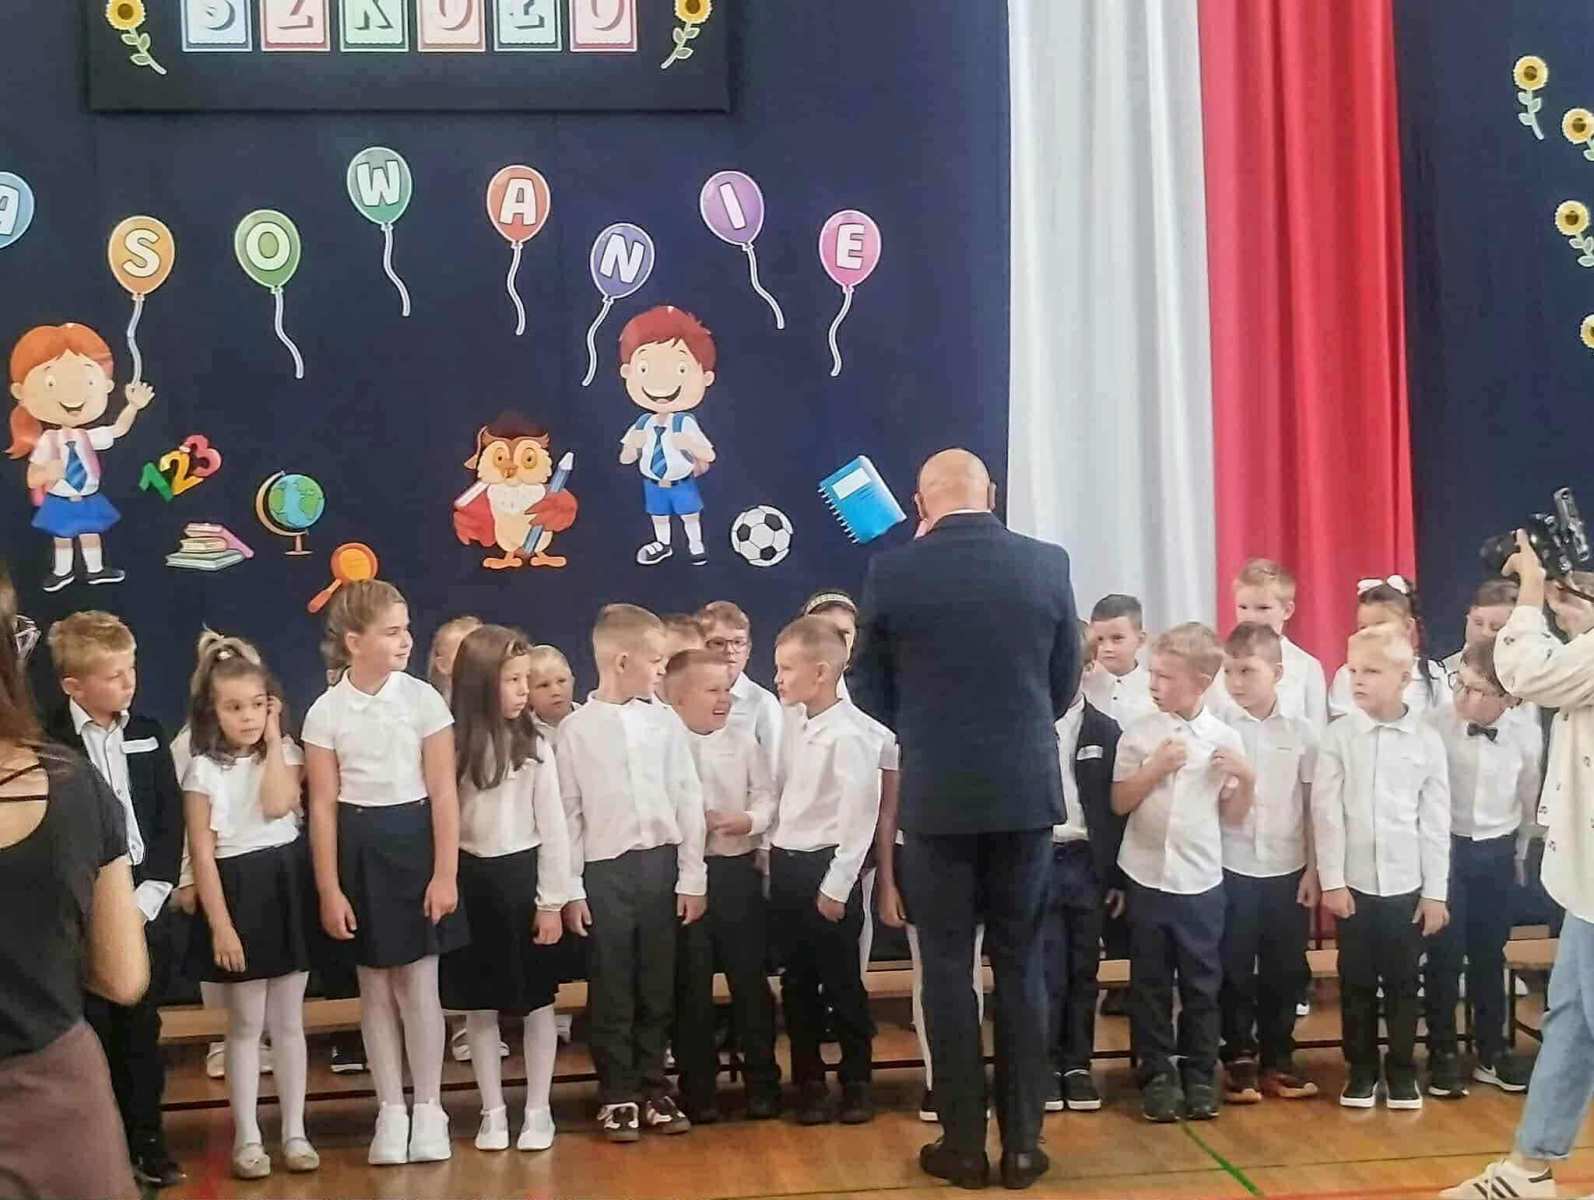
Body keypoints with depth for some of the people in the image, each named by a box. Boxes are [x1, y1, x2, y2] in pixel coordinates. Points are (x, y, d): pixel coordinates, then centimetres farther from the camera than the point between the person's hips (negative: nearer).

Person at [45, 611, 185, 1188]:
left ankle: (147, 1141, 22)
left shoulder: (148, 734, 7)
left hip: (145, 907, 4)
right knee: (92, 1032, 1)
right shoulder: (50, 744, -8)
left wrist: (149, 895, -5)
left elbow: (170, 823, 6)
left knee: (141, 1031, 12)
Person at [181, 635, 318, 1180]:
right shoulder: (203, 769, -5)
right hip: (236, 893, -2)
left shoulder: (286, 752, 3)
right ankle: (247, 1137, 15)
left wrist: (273, 739, -12)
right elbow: (203, 854, -7)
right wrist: (220, 925, -12)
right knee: (245, 1025, 4)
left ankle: (294, 1132, 18)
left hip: (286, 887, 2)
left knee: (288, 1022, 9)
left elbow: (277, 805, -18)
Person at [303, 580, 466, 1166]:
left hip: (414, 842, -1)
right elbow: (323, 805, -2)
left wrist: (446, 875, -7)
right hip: (359, 851, 1)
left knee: (418, 984, 2)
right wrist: (329, 890, -5)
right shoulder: (326, 711, -3)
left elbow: (443, 793, -4)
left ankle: (428, 1108, 16)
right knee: (375, 988, 9)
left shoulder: (423, 699, -4)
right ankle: (391, 1110, 20)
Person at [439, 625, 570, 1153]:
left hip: (521, 875, -1)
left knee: (536, 1000, 7)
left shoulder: (534, 746, -5)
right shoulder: (450, 744, -4)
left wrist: (551, 901, -5)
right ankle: (493, 1112, 22)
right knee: (478, 1004, 10)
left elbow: (552, 828, -3)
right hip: (469, 878, 1)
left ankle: (538, 1110, 20)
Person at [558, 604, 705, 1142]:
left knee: (658, 987, 10)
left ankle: (654, 1088, 23)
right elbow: (568, 812, -1)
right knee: (611, 991, 5)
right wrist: (571, 888, -4)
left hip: (661, 864, 2)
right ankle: (618, 1095, 16)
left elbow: (689, 802, 4)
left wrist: (692, 878, 2)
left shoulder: (666, 723, 3)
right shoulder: (577, 728, -2)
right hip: (605, 870, -2)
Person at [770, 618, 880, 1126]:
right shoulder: (797, 729, 10)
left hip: (825, 869, -8)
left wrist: (836, 887, -17)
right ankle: (809, 1084, 22)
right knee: (796, 985, 12)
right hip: (786, 868, 8)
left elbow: (858, 816, -18)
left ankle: (856, 1084, 16)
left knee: (842, 984, 3)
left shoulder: (848, 734, -15)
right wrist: (774, 863, 11)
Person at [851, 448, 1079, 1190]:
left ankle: (964, 1143, 12)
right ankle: (1022, 1142, 14)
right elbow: (1064, 684, 8)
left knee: (947, 969, 7)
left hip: (937, 797, -2)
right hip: (1028, 792, 2)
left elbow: (869, 689, 3)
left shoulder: (892, 571, -6)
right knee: (1020, 966, 10)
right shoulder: (1047, 564, -1)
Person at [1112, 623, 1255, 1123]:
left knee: (1202, 984, 8)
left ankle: (1200, 1075, 20)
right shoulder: (1138, 734, -2)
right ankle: (1157, 1075, 17)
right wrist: (1155, 768, -13)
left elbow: (1232, 816, 4)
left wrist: (1247, 778, -13)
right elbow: (1120, 803, -1)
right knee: (1150, 984, 7)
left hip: (1201, 880, 0)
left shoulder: (1225, 739, -1)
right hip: (1147, 877, 0)